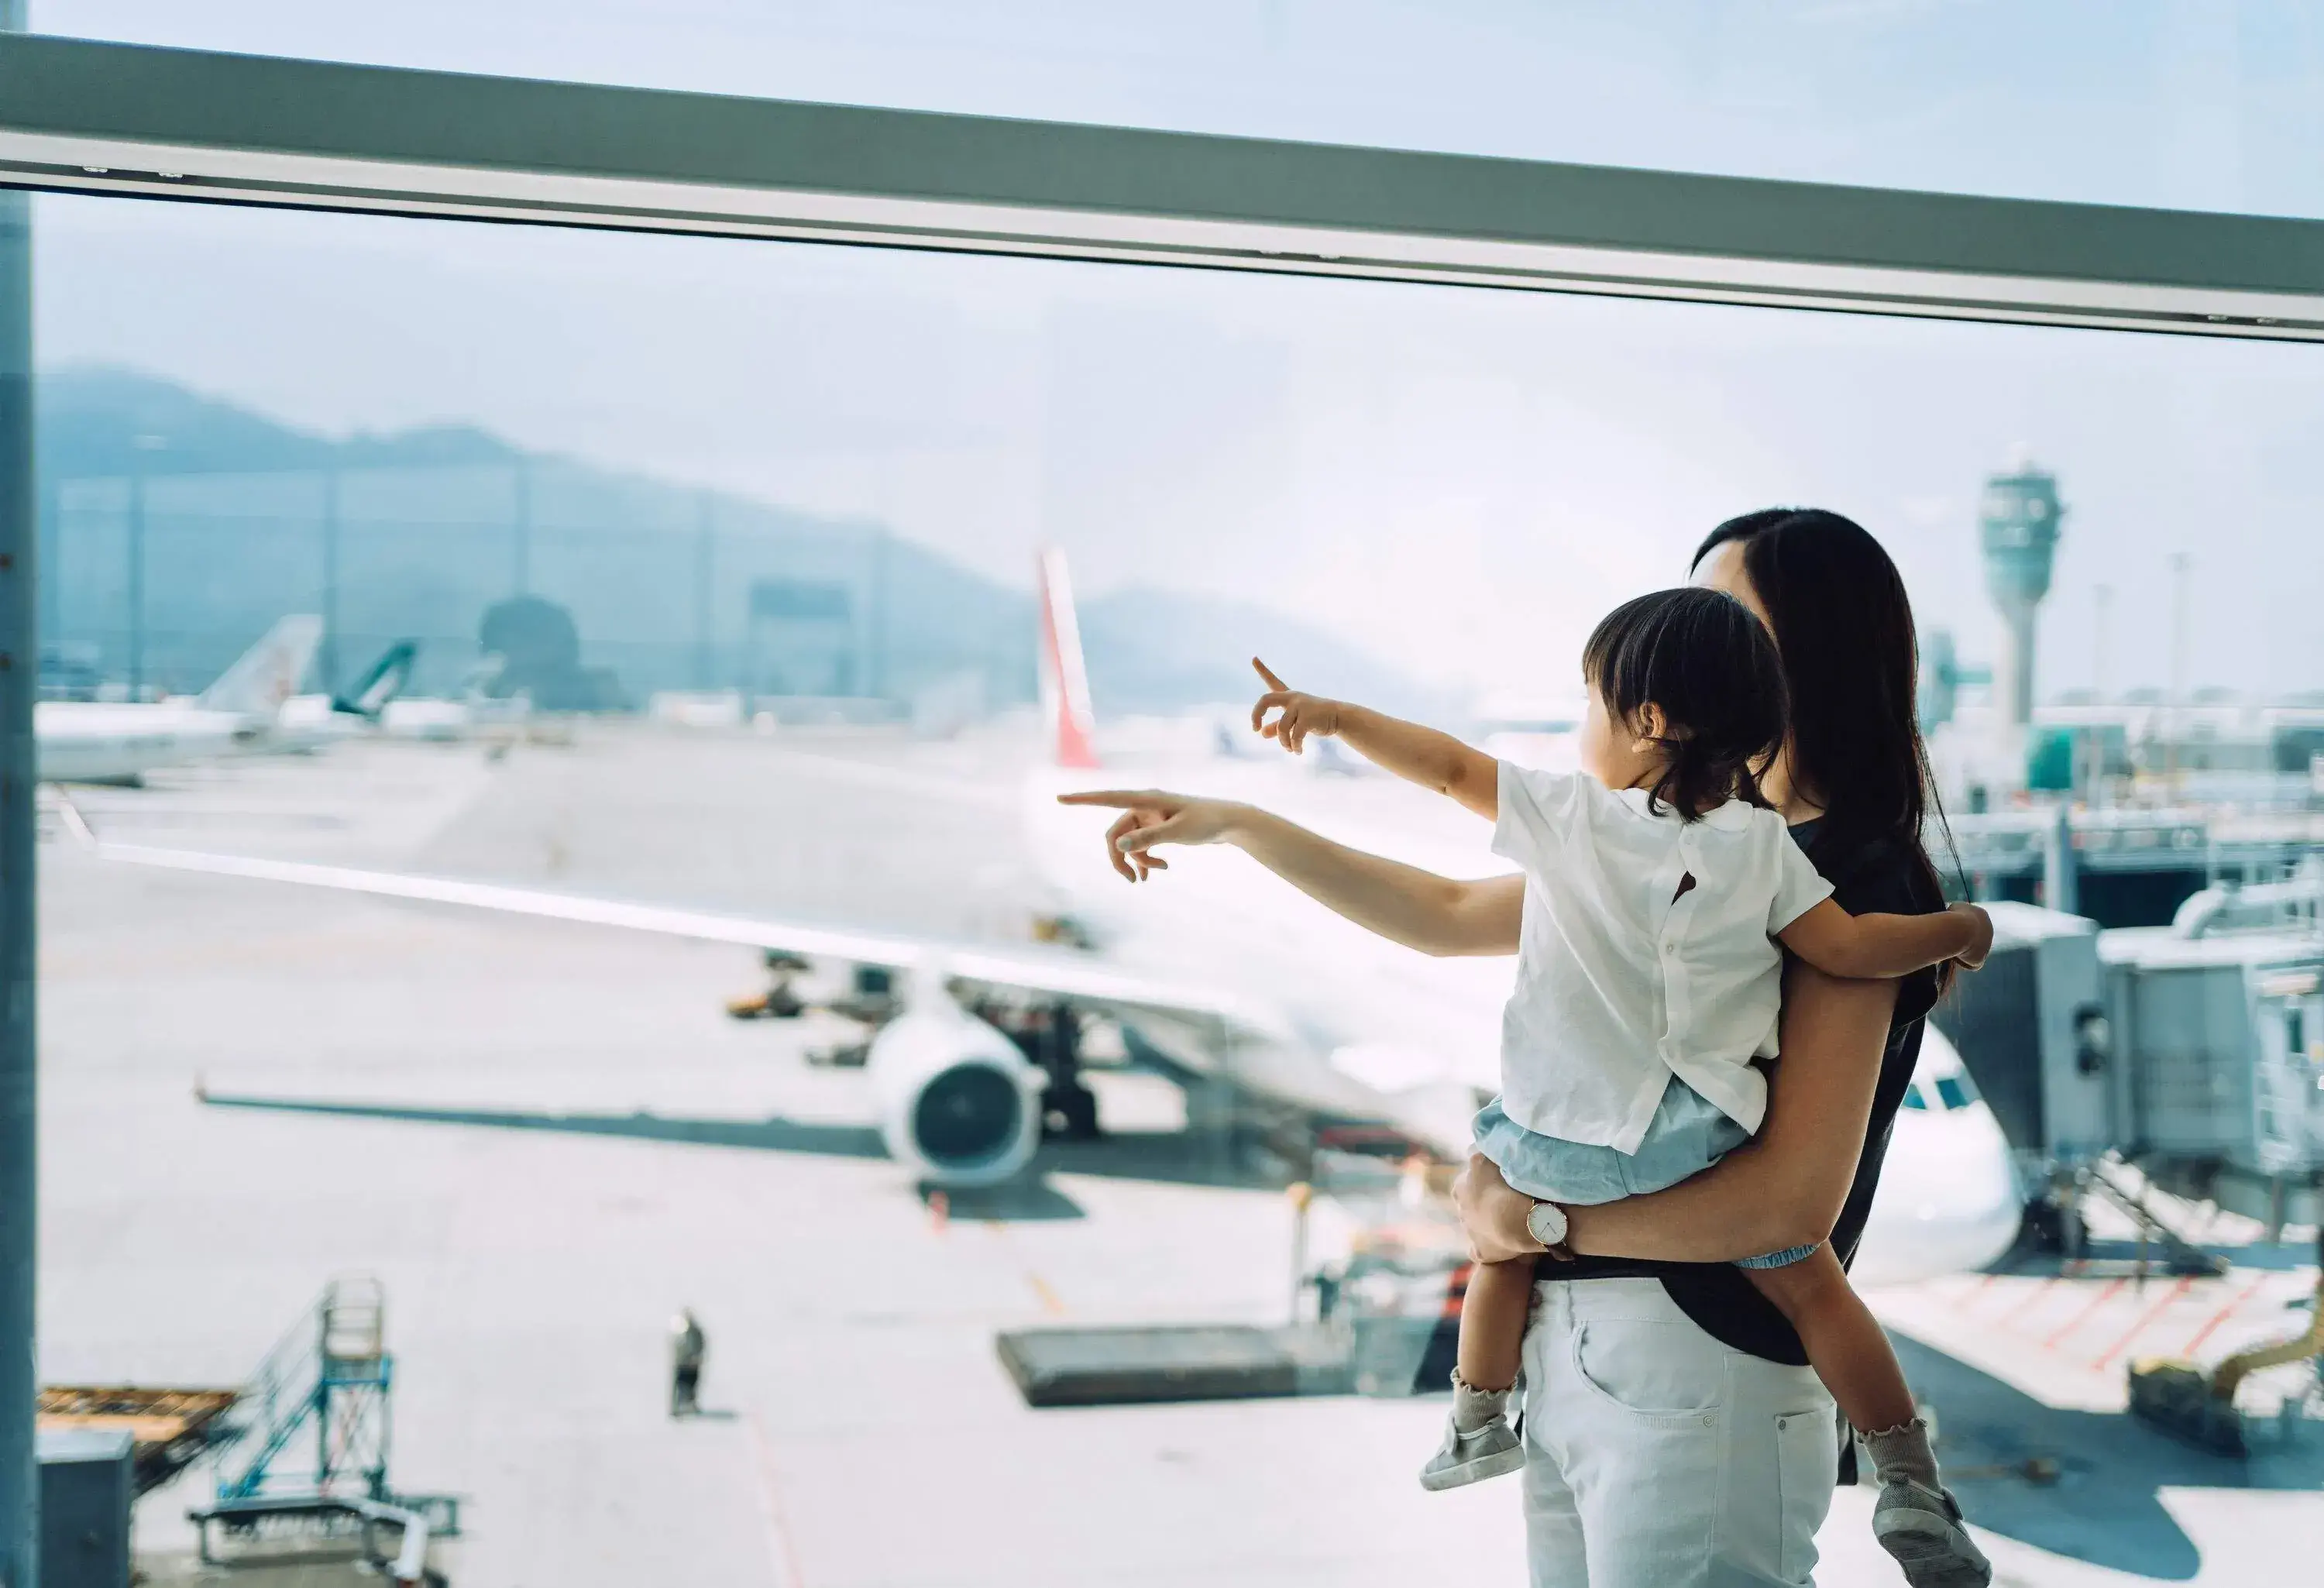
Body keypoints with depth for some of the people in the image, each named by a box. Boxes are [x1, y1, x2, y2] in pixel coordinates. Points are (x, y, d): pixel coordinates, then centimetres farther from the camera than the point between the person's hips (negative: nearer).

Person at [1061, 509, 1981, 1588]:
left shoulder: (1855, 882, -12)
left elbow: (1795, 1197, -20)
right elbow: (1450, 914, 21)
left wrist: (1541, 1219, -11)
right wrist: (1234, 824, 17)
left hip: (1698, 1366, -8)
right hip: (1567, 1339, 8)